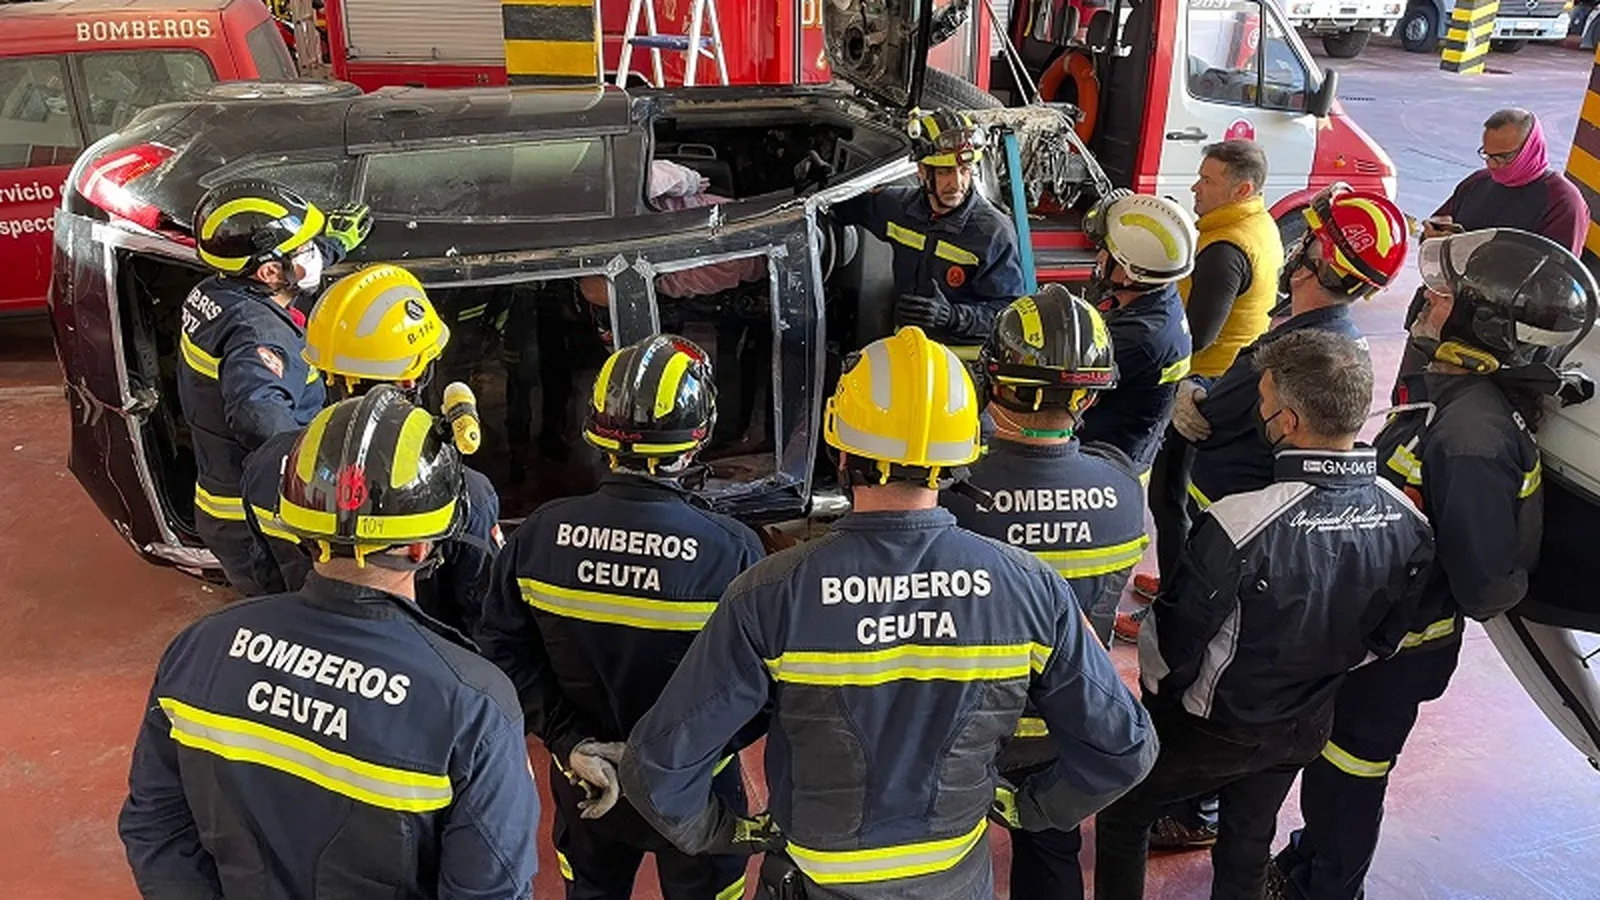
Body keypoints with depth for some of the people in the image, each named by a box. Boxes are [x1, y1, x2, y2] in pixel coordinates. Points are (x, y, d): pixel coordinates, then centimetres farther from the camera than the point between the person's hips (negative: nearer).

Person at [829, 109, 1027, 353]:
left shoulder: (995, 232, -9)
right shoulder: (899, 206, 6)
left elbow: (1009, 311, -11)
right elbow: (853, 206, 28)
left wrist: (952, 316, -25)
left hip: (966, 353, -4)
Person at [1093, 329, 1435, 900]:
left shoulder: (1240, 524, -37)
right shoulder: (1409, 522, -17)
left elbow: (1173, 640, -24)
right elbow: (1384, 639, 0)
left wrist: (1155, 687, -2)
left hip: (1210, 727, -5)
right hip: (1305, 727, 6)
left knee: (1122, 816, 19)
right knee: (1249, 844, 28)